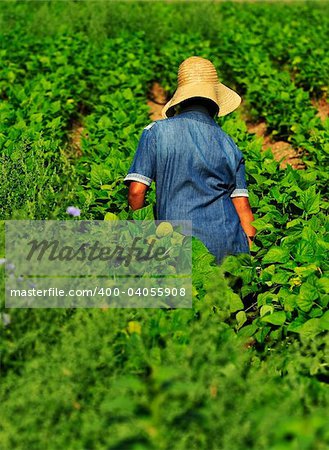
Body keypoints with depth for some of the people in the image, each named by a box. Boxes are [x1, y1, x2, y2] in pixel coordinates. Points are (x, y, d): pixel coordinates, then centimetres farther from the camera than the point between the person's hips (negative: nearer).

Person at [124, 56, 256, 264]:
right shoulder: (228, 144, 10)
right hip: (230, 245, 3)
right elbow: (243, 208, 8)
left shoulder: (156, 132, 1)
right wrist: (251, 251, 16)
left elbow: (136, 191, -3)